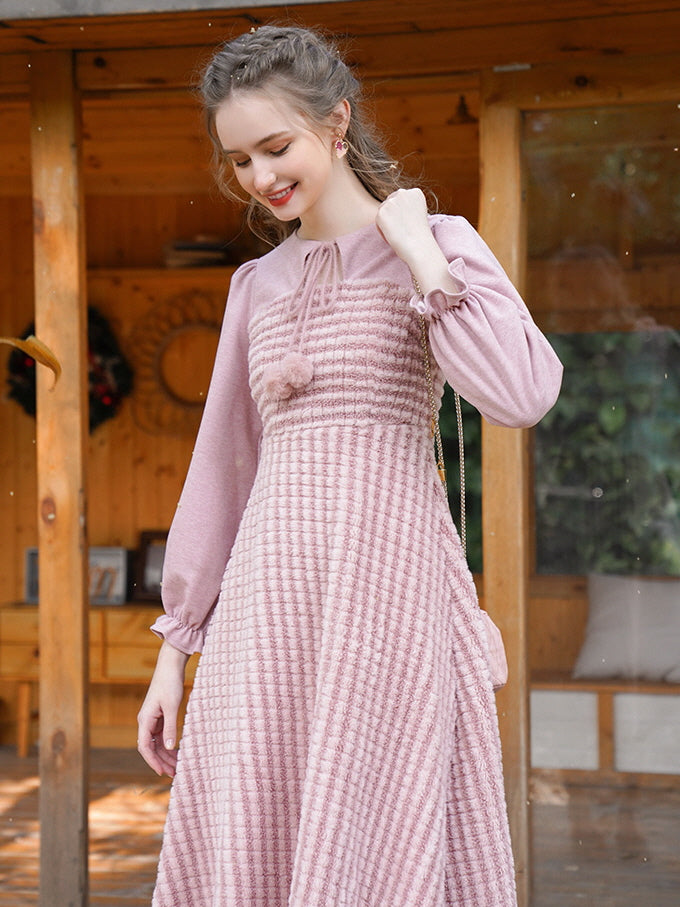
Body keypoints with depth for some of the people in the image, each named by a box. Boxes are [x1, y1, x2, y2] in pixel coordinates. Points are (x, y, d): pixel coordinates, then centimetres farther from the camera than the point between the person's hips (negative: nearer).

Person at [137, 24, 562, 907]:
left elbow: (520, 394, -15)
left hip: (387, 585, -5)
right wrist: (175, 648, 16)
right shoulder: (257, 285, 17)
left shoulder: (438, 245, 3)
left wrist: (417, 251, -8)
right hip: (269, 601, 5)